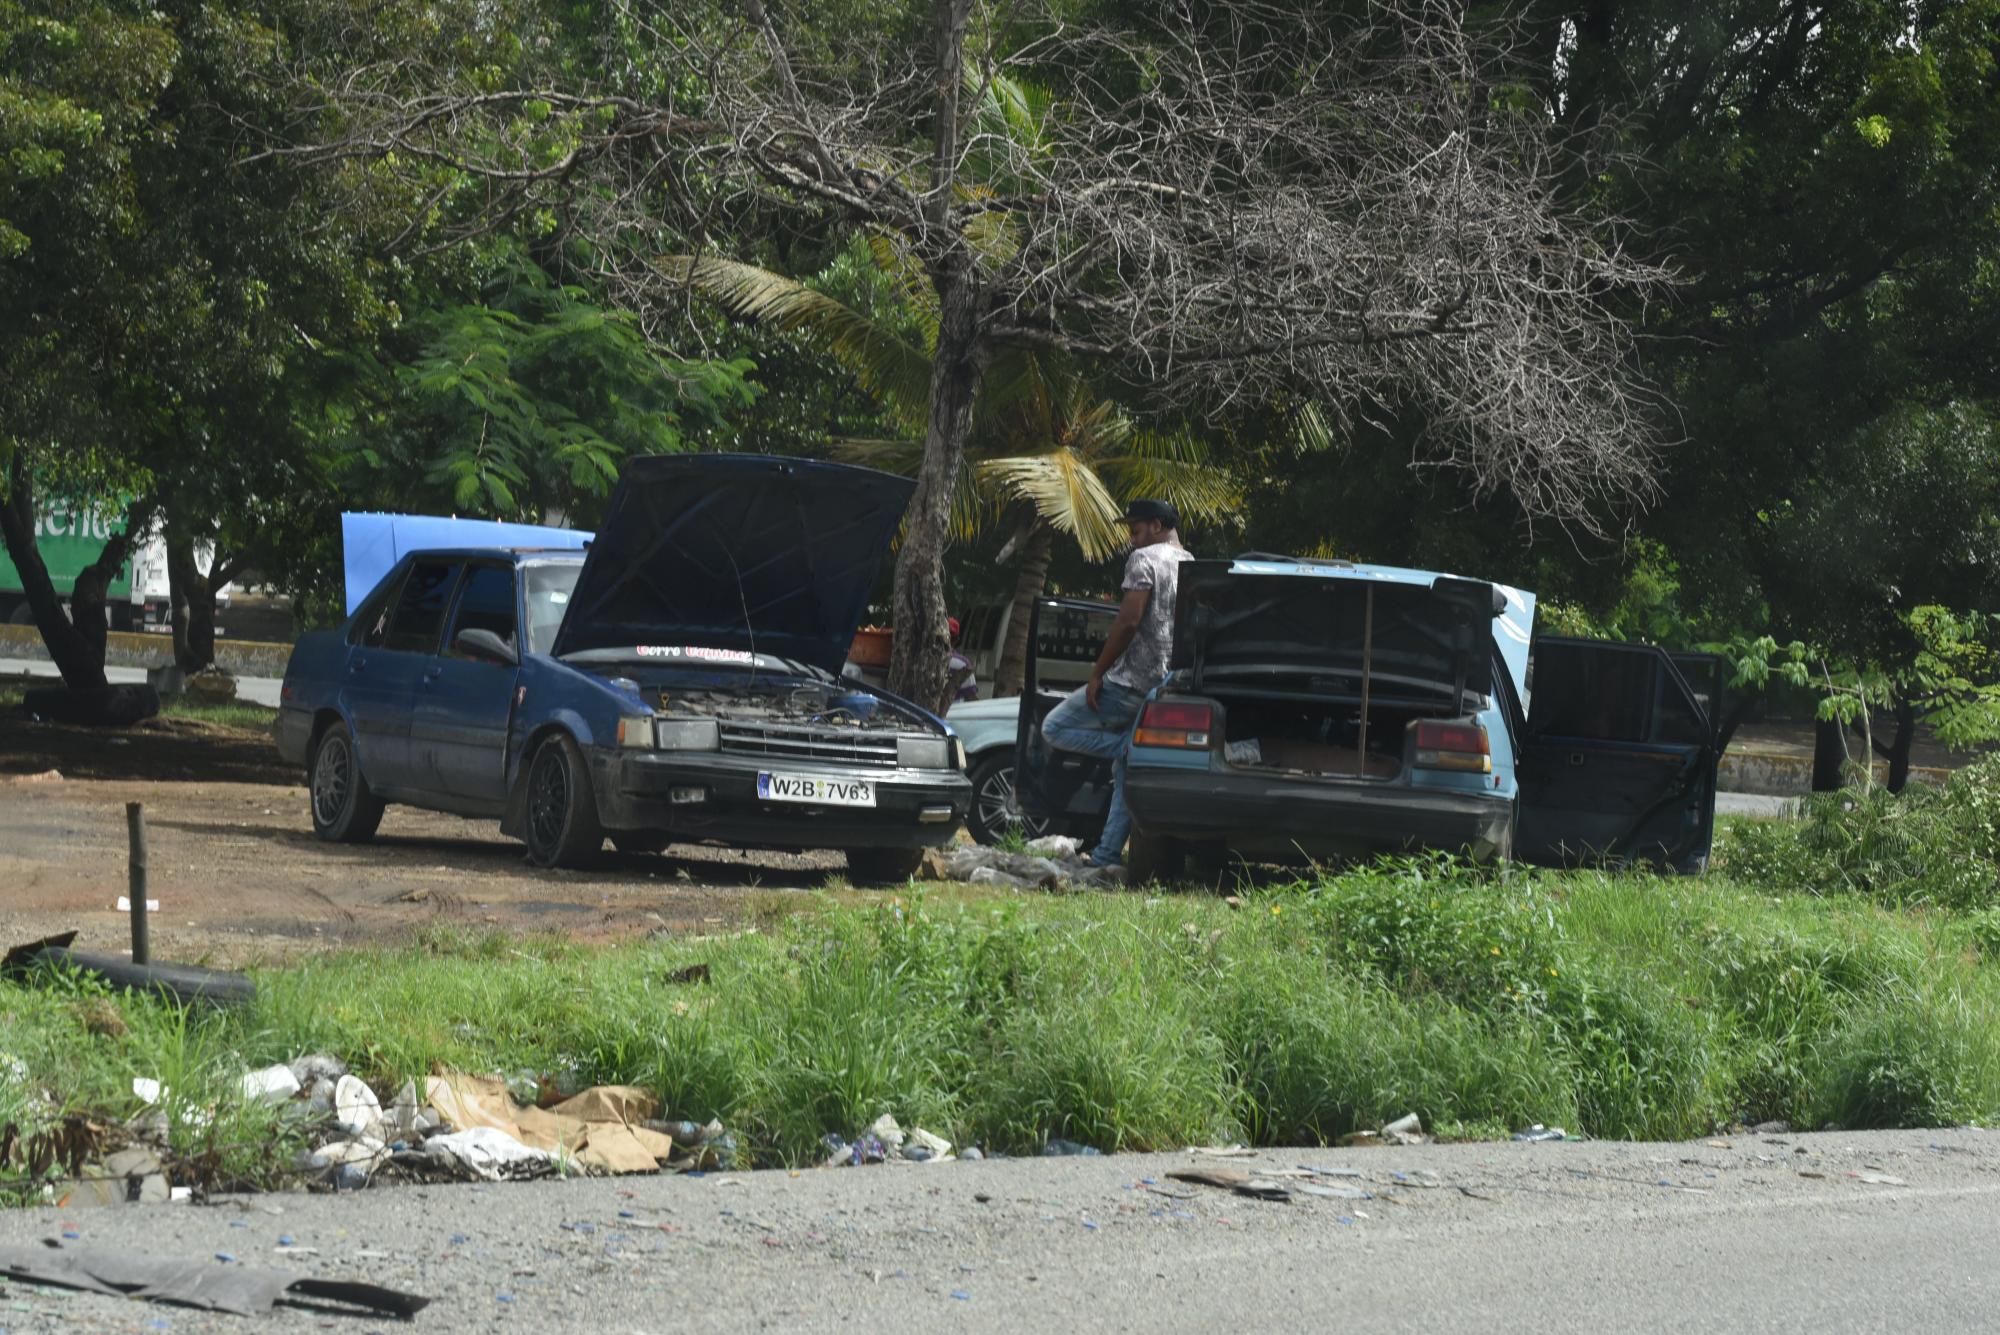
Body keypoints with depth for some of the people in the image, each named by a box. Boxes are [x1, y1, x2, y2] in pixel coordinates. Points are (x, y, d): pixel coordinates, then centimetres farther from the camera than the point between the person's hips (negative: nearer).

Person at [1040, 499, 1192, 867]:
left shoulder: (1145, 559, -9)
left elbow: (1128, 622, -18)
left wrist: (1097, 674, -13)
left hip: (1131, 683, -8)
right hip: (1167, 686, 8)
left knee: (1055, 728, 2)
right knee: (1126, 773, 11)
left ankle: (1130, 746, -11)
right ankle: (1107, 855, 7)